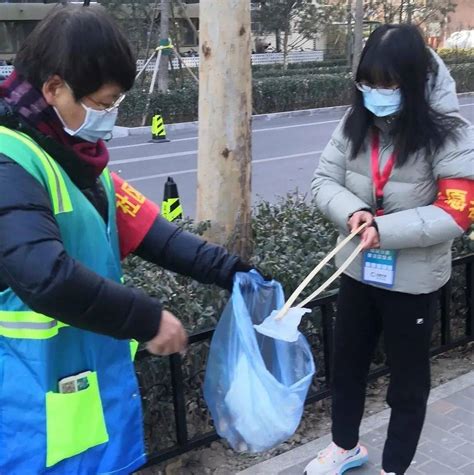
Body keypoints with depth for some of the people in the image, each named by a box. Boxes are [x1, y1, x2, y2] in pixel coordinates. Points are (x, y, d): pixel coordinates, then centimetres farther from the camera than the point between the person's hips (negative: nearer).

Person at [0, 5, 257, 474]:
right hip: (39, 396, -8)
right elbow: (46, 277, -34)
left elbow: (145, 228, 5)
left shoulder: (76, 155, 7)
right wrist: (147, 319, -24)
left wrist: (232, 272, 0)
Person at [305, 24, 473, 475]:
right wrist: (353, 212, -21)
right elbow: (324, 180, 0)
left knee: (408, 379, 13)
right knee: (346, 363, 21)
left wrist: (385, 229, -27)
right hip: (357, 270, 5)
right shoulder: (354, 125, -4)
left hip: (413, 281, -4)